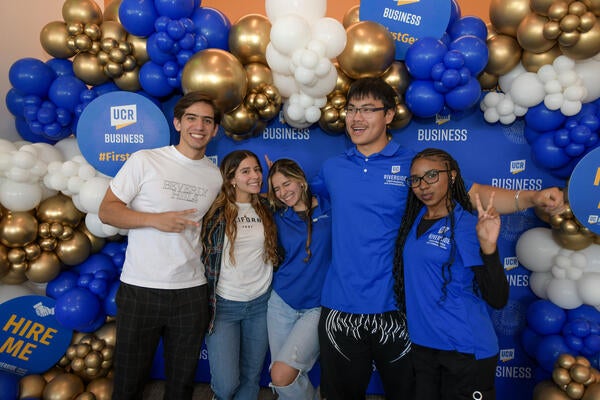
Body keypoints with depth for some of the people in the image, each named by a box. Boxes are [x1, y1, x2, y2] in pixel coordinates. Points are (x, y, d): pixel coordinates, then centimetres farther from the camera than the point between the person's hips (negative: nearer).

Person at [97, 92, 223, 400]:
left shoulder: (216, 176, 6)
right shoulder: (144, 161, -4)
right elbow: (106, 210, -3)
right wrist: (155, 219, -17)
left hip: (191, 293, 3)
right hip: (139, 290, -2)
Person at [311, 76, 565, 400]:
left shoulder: (413, 165, -4)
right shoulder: (332, 168, 5)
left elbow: (475, 194, -7)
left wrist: (529, 197, -21)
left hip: (396, 309, -2)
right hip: (340, 309, 3)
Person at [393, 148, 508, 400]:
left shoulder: (468, 226, -14)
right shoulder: (414, 219, 2)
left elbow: (498, 300, -18)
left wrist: (488, 246, -30)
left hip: (466, 349, -5)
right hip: (421, 343, 5)